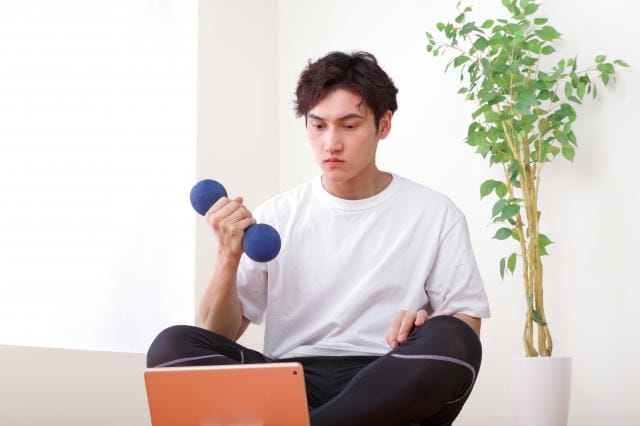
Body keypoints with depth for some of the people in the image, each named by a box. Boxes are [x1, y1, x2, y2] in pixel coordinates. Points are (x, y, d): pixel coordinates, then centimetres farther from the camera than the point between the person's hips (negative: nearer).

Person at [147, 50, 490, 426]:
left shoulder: (434, 213, 5)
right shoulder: (277, 215, 10)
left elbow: (466, 332, 4)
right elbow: (219, 337, 7)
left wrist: (427, 326, -19)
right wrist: (229, 257, -12)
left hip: (392, 387, -1)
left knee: (449, 342, -34)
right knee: (173, 346, -22)